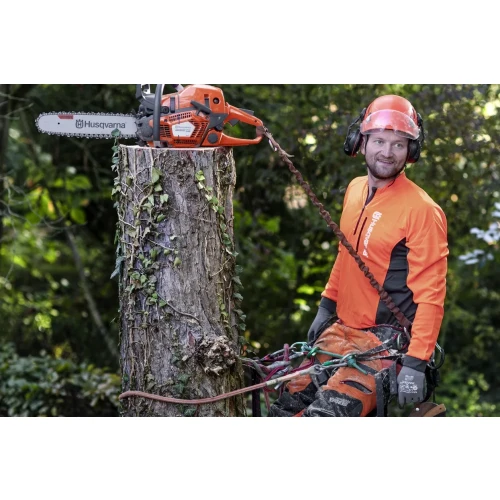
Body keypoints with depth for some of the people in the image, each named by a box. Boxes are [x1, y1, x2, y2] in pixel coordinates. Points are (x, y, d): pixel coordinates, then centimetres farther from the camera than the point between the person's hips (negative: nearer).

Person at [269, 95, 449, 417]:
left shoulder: (422, 210, -16)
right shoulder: (355, 190, 7)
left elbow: (430, 293, -18)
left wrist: (415, 363, -22)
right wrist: (326, 307, 21)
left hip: (386, 339, -7)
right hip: (341, 329, 7)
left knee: (328, 412, -23)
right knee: (286, 406, 2)